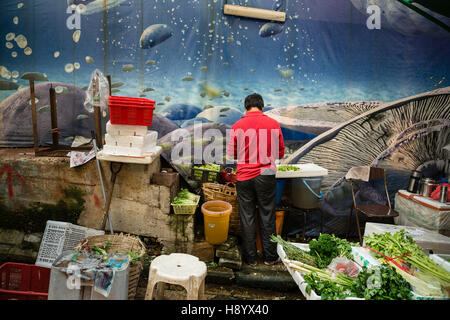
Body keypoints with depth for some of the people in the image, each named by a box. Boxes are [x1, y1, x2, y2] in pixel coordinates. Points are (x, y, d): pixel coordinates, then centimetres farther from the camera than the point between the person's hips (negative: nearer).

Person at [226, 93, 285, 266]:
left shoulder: (237, 126, -3)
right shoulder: (273, 124, -2)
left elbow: (231, 154, 3)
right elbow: (280, 153, 6)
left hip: (244, 177, 0)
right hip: (266, 176, 1)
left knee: (247, 217, 10)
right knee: (267, 217, 11)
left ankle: (250, 257, 20)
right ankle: (270, 256, 22)